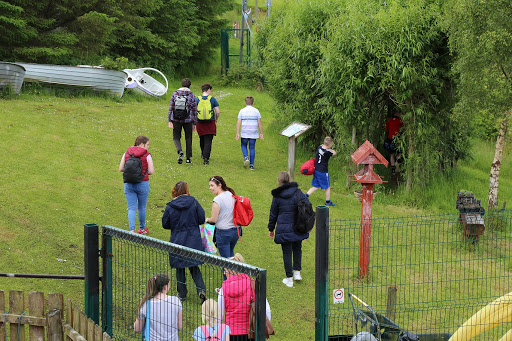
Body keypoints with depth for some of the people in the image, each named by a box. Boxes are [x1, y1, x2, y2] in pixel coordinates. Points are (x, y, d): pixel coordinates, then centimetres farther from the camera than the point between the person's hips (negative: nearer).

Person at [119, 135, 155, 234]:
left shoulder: (126, 153, 2)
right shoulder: (147, 155, -7)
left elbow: (121, 169, 3)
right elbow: (151, 171, -8)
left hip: (129, 184, 2)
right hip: (142, 184, -2)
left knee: (131, 208, 3)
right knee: (142, 207, 15)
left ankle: (132, 230, -12)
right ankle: (142, 228, 30)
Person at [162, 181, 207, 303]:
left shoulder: (170, 207, -8)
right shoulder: (193, 202, -7)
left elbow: (165, 224, 1)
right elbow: (202, 219, -3)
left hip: (177, 241, -1)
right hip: (193, 241, 1)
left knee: (180, 268, 12)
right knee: (194, 267, 13)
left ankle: (182, 294, 18)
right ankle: (201, 289, -5)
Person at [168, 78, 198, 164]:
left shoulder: (175, 94, -1)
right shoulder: (192, 96, -3)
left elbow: (170, 108, -2)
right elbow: (194, 111, 0)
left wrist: (170, 121, 1)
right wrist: (194, 123, 8)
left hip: (176, 120, 0)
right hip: (188, 120, 0)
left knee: (176, 137, 11)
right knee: (188, 138, 13)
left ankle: (180, 151, -17)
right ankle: (188, 158, 14)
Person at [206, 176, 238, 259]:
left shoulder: (218, 199, -18)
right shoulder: (232, 195, 3)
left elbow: (214, 219, -15)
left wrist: (207, 220, 4)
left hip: (223, 232, -7)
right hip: (236, 230, 7)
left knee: (225, 258, 3)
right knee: (230, 252, 27)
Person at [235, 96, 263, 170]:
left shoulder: (242, 111, -2)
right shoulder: (256, 111, 0)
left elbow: (238, 123, -6)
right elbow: (259, 123, -1)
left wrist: (237, 133, -5)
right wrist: (261, 133, 5)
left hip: (244, 133, -1)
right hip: (253, 133, 1)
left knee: (244, 146, 18)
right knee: (252, 148, 8)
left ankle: (246, 157, -9)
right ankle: (251, 165, 7)